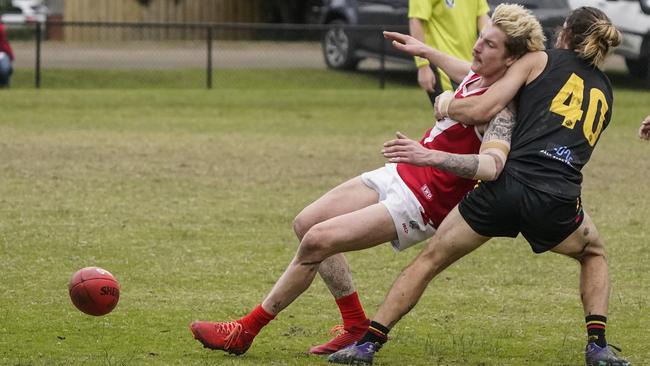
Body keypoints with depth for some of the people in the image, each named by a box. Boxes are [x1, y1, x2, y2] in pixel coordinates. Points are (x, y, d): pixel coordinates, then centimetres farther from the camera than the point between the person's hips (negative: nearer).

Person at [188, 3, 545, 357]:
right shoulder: (477, 78, 1)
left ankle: (245, 331, -1)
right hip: (401, 173, 10)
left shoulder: (501, 112, -24)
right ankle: (358, 328, 13)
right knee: (307, 223, 8)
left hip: (419, 205, -10)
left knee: (317, 240, -14)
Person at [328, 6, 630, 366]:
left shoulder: (540, 61, 11)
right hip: (557, 203, 2)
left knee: (430, 259, 17)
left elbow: (480, 109, 0)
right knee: (593, 254, 35)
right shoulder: (604, 96, 26)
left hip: (506, 186, -2)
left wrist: (445, 104, 20)